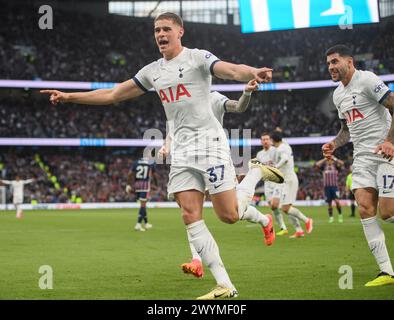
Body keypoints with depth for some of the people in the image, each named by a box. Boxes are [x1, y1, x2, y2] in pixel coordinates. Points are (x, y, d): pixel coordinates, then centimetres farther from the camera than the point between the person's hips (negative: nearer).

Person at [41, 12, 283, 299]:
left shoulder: (198, 57, -3)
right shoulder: (153, 71, 15)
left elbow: (233, 70, -21)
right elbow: (112, 95, 22)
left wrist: (253, 73, -44)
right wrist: (69, 96, 19)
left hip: (209, 141, -6)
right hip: (181, 150, 6)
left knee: (228, 215, -10)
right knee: (190, 215, -7)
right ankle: (225, 286, -6)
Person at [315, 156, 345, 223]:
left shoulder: (335, 165, 4)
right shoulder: (324, 165, 7)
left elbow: (342, 163, -14)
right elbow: (317, 164, -9)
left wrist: (335, 159, -8)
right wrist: (324, 159, -6)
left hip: (334, 186, -1)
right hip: (327, 187, 2)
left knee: (337, 201, -16)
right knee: (329, 203, 5)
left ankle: (340, 215, 0)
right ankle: (331, 217, 16)